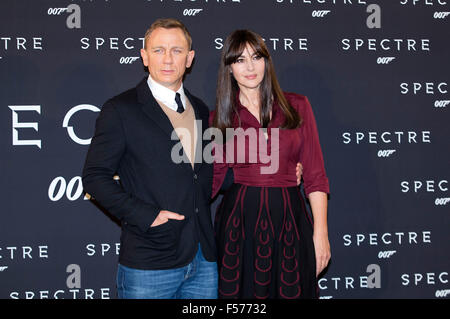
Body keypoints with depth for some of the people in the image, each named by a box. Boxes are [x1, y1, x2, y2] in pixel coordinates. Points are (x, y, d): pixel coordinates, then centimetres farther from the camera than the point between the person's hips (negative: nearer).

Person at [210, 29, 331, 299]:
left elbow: (315, 175, 1)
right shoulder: (220, 118, 4)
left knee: (291, 291, 8)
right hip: (239, 221, 0)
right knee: (241, 291, 7)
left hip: (290, 219, 0)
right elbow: (213, 178, 7)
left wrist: (321, 232, -4)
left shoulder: (297, 106, 3)